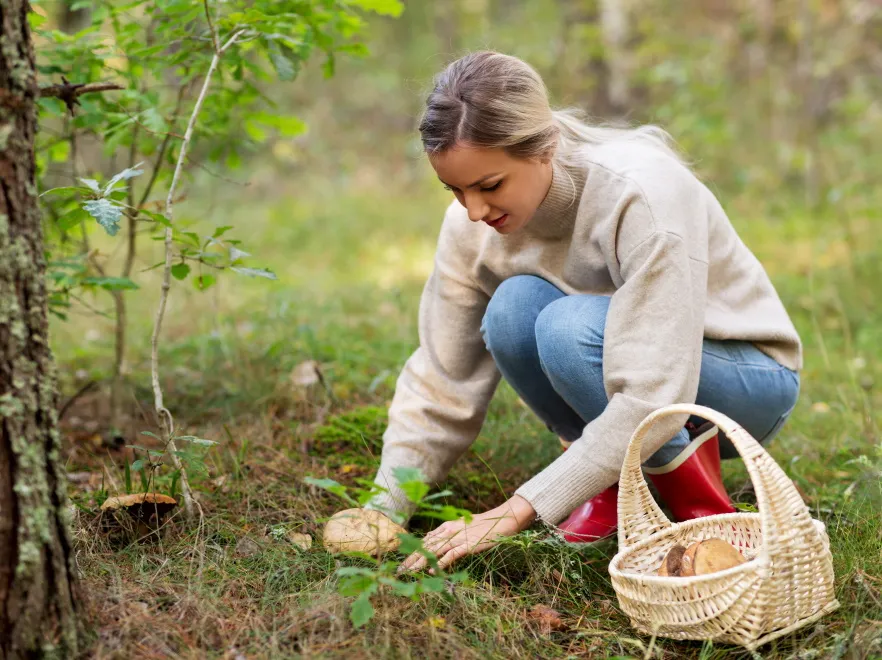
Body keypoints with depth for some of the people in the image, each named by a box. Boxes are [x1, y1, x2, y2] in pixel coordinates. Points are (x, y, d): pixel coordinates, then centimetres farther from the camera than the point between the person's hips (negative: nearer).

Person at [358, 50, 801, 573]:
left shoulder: (641, 192, -32)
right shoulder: (473, 225, -14)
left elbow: (652, 397, -36)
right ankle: (616, 481, -7)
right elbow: (442, 380, -7)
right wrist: (387, 505, -19)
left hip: (751, 381, -5)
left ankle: (697, 496, -13)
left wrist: (517, 511, -39)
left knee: (569, 328, -34)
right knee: (514, 306, -26)